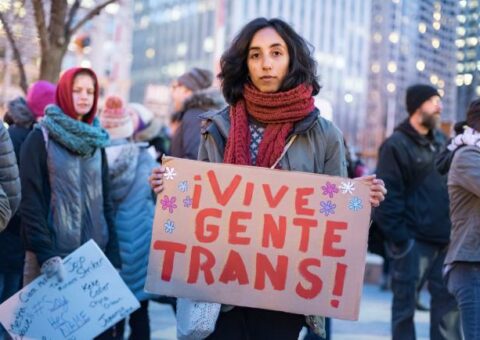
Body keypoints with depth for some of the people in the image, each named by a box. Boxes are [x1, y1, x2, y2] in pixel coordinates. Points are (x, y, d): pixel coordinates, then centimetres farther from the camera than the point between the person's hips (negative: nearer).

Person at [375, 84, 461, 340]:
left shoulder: (441, 141, 15)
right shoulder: (396, 145, -5)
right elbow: (387, 197, -11)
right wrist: (399, 239, -16)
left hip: (444, 240, 6)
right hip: (413, 241, -6)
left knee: (448, 302, 6)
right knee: (405, 304, 2)